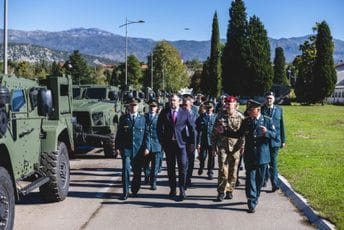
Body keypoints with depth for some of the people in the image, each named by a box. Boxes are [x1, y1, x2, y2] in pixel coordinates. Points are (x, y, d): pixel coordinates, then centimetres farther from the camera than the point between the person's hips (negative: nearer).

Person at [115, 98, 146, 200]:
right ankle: (125, 192, -1)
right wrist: (117, 147, -1)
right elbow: (119, 134, 6)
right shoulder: (123, 118, 6)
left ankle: (135, 191, 27)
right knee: (126, 170, -9)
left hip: (138, 149, 1)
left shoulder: (142, 118, 7)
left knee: (137, 172, 8)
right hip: (126, 148, -1)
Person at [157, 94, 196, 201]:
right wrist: (162, 141, 1)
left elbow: (191, 127, 6)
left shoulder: (185, 112, 2)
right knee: (170, 167, 8)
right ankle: (172, 189, 19)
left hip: (181, 143, -1)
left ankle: (182, 190, 3)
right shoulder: (164, 112, 4)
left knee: (183, 166, -6)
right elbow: (159, 127, 6)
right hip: (168, 143, 2)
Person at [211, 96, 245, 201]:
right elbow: (215, 132, 10)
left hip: (235, 148, 0)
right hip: (222, 147, 0)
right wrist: (214, 146, 7)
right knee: (222, 170, -5)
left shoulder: (240, 117, 1)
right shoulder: (220, 117, 6)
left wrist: (242, 146, -4)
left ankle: (230, 190, 19)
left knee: (233, 170, 7)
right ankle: (221, 191, 2)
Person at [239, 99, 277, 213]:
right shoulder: (246, 121, 5)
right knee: (250, 178, -5)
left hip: (262, 155, 0)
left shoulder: (267, 120, 0)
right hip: (249, 155, 0)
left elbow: (274, 134, 0)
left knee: (259, 179, 10)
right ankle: (252, 203, -4)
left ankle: (255, 198, 29)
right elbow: (239, 134, 13)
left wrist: (266, 132, -21)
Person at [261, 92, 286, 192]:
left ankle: (274, 184, -4)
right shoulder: (260, 109, 0)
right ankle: (264, 179, 30)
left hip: (275, 140, 0)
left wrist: (283, 140, 8)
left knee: (273, 162, -3)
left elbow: (282, 126, 9)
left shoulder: (279, 110, 6)